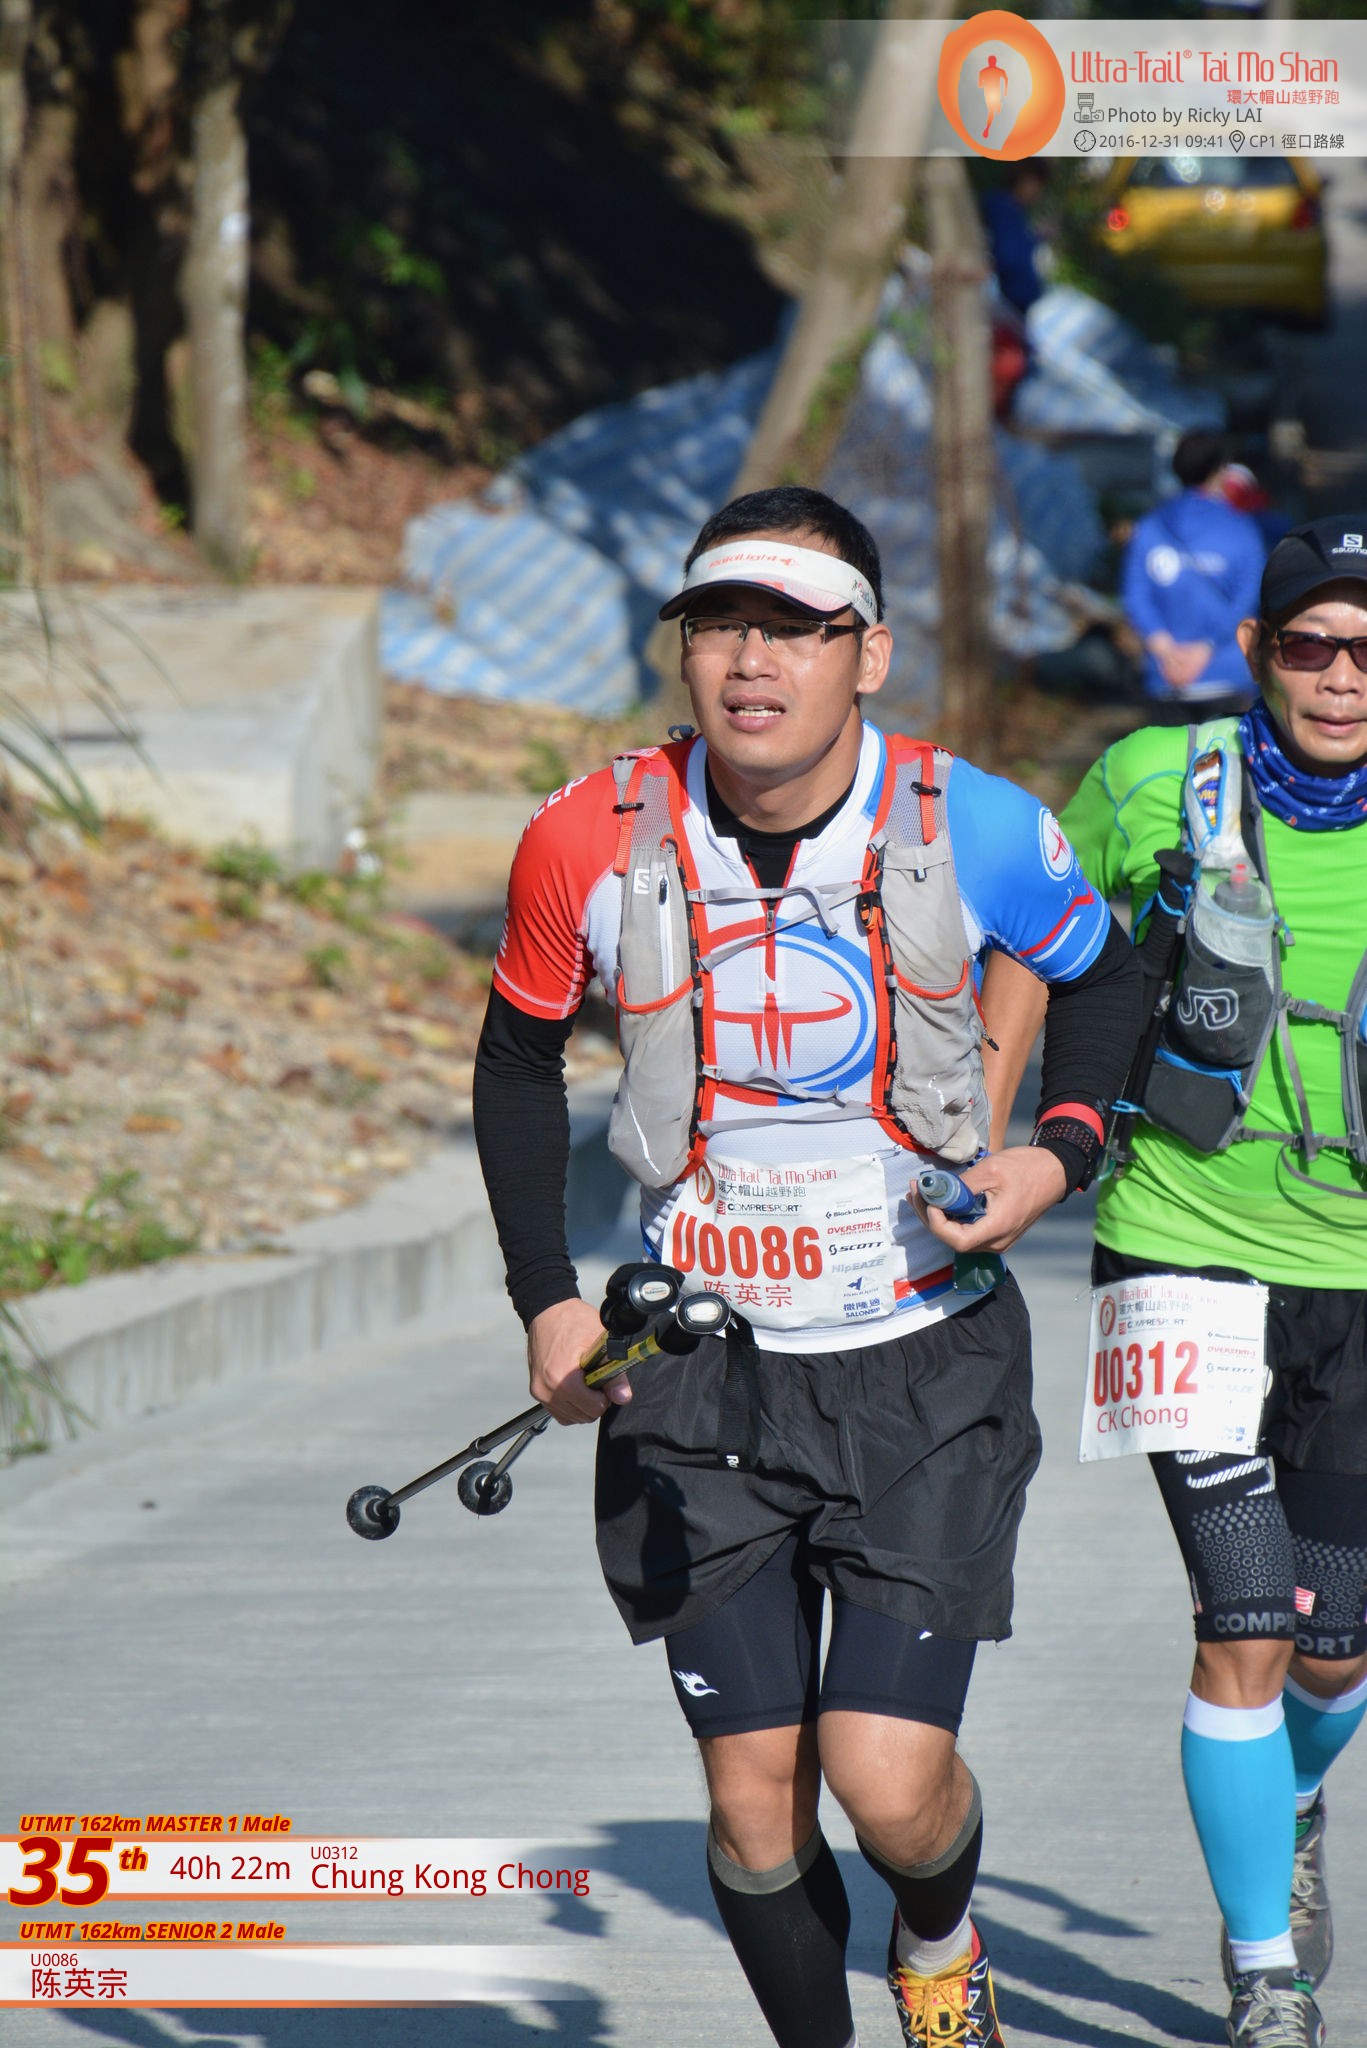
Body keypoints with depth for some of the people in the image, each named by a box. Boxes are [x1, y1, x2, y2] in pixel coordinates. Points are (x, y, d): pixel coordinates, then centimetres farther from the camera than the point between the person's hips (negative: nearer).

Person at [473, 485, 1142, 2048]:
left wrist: (1060, 1150, -8)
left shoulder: (971, 831, -13)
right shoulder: (594, 843, -10)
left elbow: (1093, 970, 9)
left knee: (888, 1782, -10)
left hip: (922, 1358, -1)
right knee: (755, 1797, 1)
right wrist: (546, 1302, 4)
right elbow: (518, 1056, 10)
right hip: (698, 1372, 2)